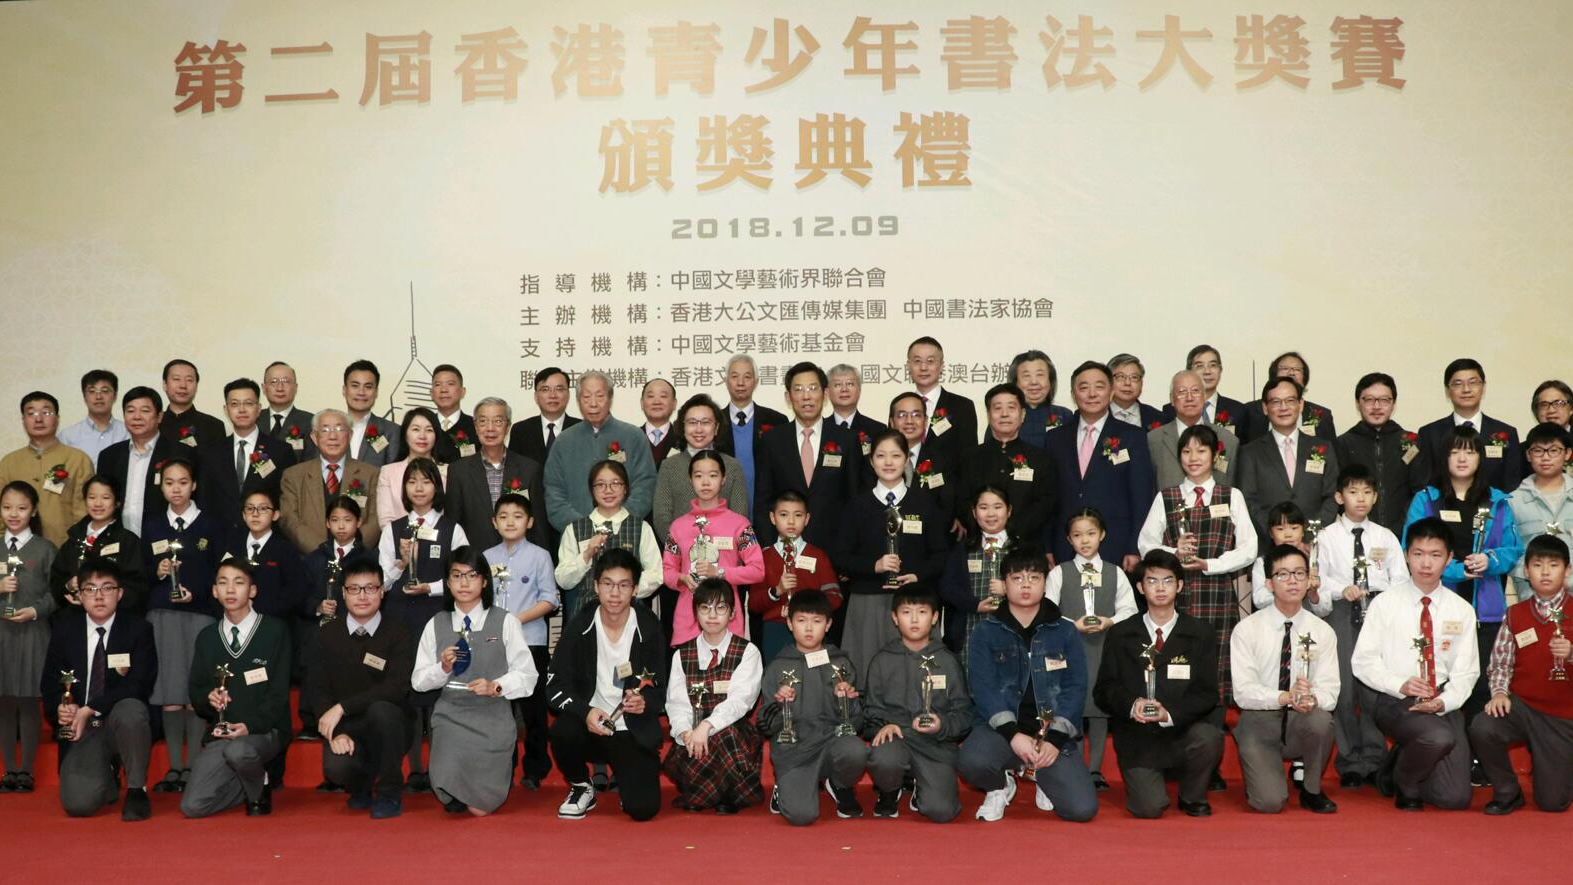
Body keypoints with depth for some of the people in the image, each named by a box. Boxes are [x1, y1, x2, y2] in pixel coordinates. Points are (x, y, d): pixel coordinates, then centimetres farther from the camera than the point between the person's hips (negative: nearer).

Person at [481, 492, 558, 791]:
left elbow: (549, 599, -7)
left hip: (530, 641, -3)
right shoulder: (487, 557, 7)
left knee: (532, 707, 4)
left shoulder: (539, 556, -3)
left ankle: (534, 769, 14)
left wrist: (520, 618, -17)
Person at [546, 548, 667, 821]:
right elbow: (555, 686, -7)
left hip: (633, 732, -1)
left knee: (643, 808, -19)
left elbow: (660, 689, 1)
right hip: (590, 724, 1)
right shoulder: (578, 627, -4)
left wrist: (645, 702, -23)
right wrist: (585, 712, -26)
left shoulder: (649, 629, -5)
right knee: (562, 731, -34)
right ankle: (581, 788, -1)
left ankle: (621, 772, 19)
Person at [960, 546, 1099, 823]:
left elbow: (1075, 688, 0)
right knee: (972, 761, -35)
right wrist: (1012, 734, -20)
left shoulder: (1065, 632, 9)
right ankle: (1000, 785, 5)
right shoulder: (985, 632, 5)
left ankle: (1044, 777, 18)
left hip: (1052, 731, 1)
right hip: (1002, 728, -1)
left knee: (1082, 808, -18)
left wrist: (1054, 738, -14)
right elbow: (984, 687, -6)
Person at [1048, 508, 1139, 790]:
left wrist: (1110, 622, -13)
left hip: (1103, 647, 1)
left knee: (1100, 704, 3)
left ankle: (1095, 770, 12)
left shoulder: (1116, 574, 8)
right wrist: (1074, 625, -14)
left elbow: (1128, 609, 5)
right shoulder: (1059, 573, 4)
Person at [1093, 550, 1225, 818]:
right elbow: (1104, 690, 3)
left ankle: (1192, 797, -2)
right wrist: (1132, 705, -18)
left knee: (1209, 736, -33)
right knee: (1148, 808, -22)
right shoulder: (1120, 635, 7)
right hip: (1137, 737, -1)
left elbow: (1207, 693, -2)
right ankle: (1143, 778, 17)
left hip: (1184, 730, 1)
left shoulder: (1200, 635, 5)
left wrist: (1171, 714, -20)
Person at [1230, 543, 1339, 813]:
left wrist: (1311, 699, -30)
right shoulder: (1247, 629, -5)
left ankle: (1312, 790, -6)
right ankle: (1262, 771, 15)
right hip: (1260, 722, -2)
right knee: (1270, 802, -23)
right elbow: (1243, 692, -13)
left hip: (1303, 722, 2)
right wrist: (1286, 697, -31)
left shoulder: (1322, 631, 2)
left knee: (1320, 719, -34)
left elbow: (1329, 690, -6)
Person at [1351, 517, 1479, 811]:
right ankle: (1404, 782, -2)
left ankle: (1399, 763, 23)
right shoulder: (1385, 604, 0)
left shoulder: (1461, 610, 7)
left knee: (1455, 798, -10)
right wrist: (1400, 685, -17)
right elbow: (1363, 661, -1)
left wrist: (1444, 702, -13)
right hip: (1394, 700, -3)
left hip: (1443, 703, 3)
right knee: (1439, 738, -36)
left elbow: (1466, 671, 6)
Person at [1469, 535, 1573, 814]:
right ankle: (1507, 793, -5)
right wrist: (1499, 692, -13)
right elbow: (1501, 663, 6)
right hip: (1521, 705, 1)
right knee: (1481, 729, -33)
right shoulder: (1515, 615, 5)